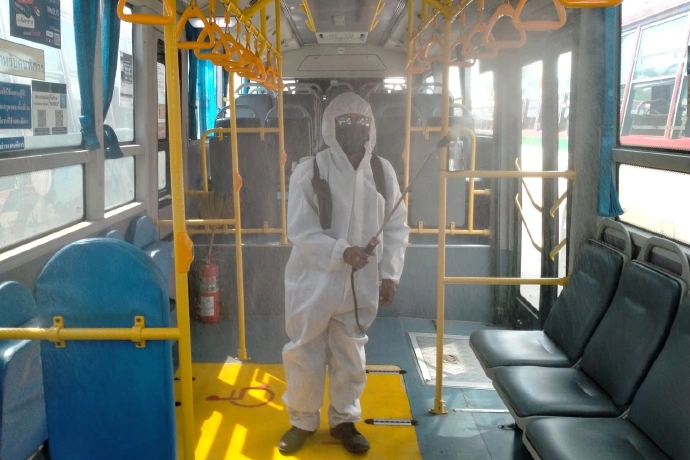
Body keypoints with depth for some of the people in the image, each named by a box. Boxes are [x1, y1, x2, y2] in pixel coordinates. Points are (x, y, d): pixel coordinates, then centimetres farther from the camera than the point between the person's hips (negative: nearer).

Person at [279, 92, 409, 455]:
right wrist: (342, 251, -25)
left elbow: (396, 227, 5)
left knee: (350, 357, 15)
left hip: (360, 284, 3)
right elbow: (300, 231, -14)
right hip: (314, 282, -2)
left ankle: (344, 420, 34)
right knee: (304, 356, 8)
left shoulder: (383, 171, 0)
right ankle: (303, 420, 29)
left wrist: (390, 274, -2)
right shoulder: (309, 171, -11)